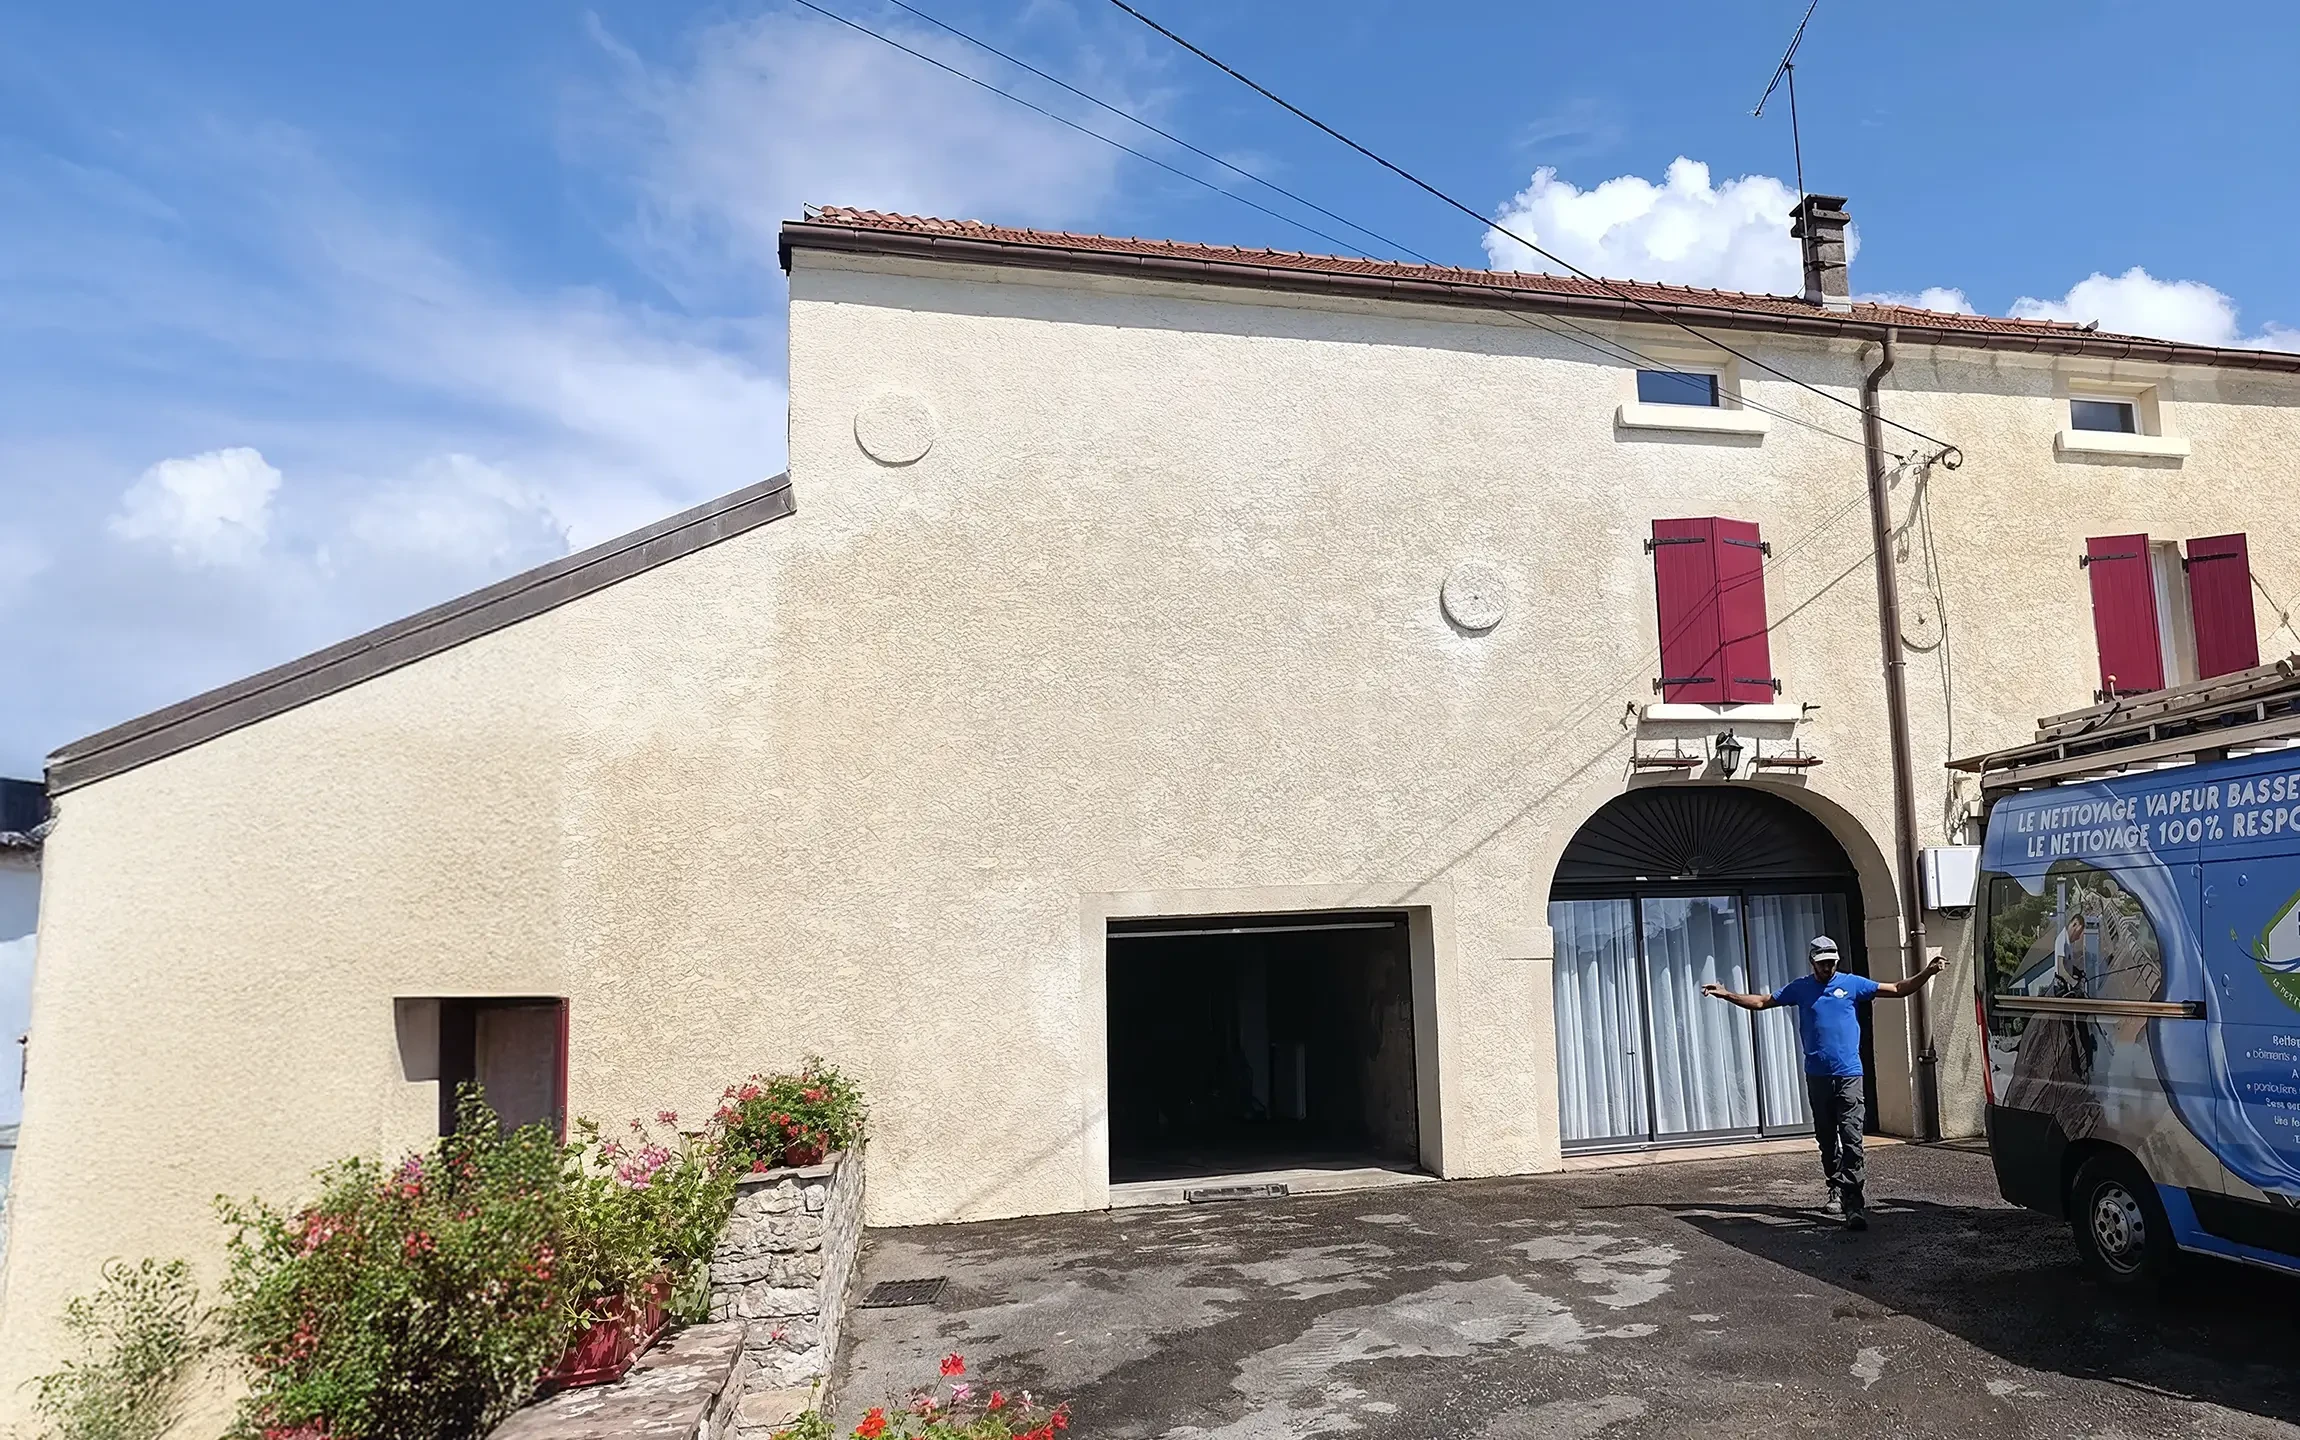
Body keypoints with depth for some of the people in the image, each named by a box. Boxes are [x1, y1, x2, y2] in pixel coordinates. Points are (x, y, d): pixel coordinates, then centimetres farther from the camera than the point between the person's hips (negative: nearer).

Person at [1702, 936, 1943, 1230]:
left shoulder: (1852, 984, 3)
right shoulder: (1800, 988, 8)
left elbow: (1898, 989, 5)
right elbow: (1762, 1002, 14)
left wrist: (1926, 973, -7)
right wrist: (1726, 995, 8)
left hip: (1848, 1074, -3)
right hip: (1817, 1075, 3)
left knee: (1851, 1137, -12)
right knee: (1826, 1138, 13)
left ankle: (1856, 1203, -17)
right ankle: (1837, 1188, 29)